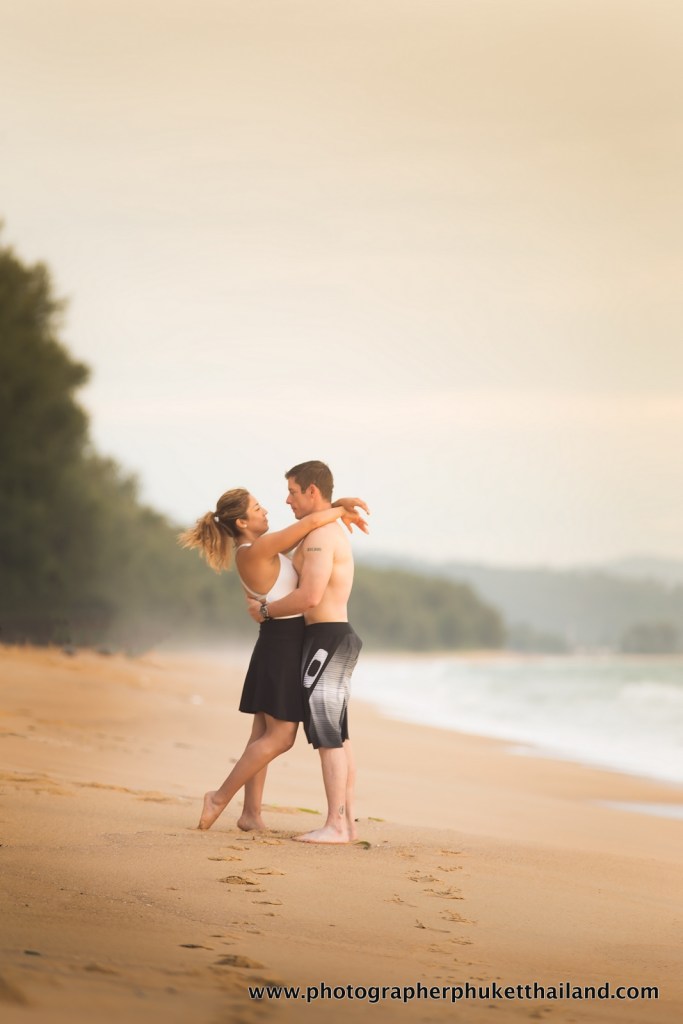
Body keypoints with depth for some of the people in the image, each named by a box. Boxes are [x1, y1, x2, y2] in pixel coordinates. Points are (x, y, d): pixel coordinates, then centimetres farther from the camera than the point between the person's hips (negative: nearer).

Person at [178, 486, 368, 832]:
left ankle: (251, 813, 10)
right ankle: (220, 799, -3)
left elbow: (307, 526, 17)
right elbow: (313, 521, -23)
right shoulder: (255, 552, -20)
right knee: (280, 737, -5)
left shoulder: (252, 550, 9)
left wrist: (339, 507, 3)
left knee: (264, 734, 9)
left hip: (278, 643, 10)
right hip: (284, 643, -10)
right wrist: (339, 511, -5)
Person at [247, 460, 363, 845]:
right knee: (337, 734, 10)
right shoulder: (333, 533, 18)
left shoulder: (320, 535, -15)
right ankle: (347, 821, 12)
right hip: (336, 637, 11)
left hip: (327, 639, -11)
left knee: (327, 733, -10)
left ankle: (335, 825, -10)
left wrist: (266, 610, -10)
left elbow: (310, 597, -24)